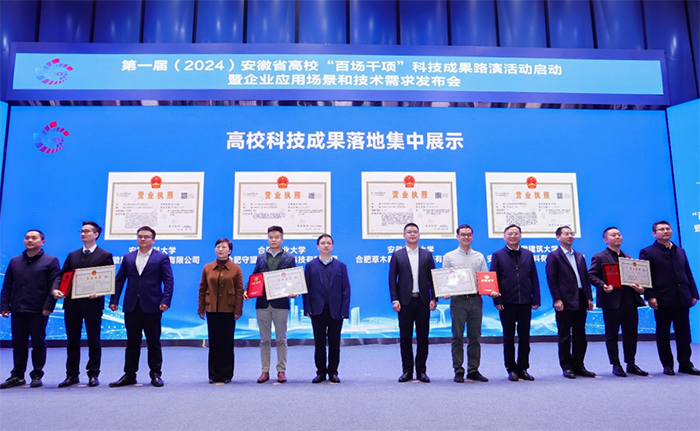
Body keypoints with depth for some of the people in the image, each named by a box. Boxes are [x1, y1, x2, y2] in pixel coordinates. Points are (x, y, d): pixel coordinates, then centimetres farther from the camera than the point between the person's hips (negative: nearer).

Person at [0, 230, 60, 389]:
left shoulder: (50, 261, 1)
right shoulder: (14, 261, 15)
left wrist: (48, 306, -13)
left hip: (38, 311, -4)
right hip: (18, 310, 4)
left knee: (38, 343, 4)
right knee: (18, 344, 9)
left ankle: (37, 376, 13)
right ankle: (17, 376, 19)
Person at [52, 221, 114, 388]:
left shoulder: (105, 255, 0)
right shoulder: (72, 255, 15)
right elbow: (62, 275, 10)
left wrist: (99, 293, -20)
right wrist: (55, 289, -9)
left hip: (93, 304, -4)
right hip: (72, 303, 5)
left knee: (94, 341, 5)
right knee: (72, 341, 11)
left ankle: (93, 375, 14)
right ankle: (72, 375, 21)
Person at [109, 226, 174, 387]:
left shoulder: (162, 257, 2)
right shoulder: (128, 258, 12)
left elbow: (168, 281, -3)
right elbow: (119, 280, 11)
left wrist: (165, 301, -14)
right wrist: (114, 300, 2)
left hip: (152, 306, -3)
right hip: (131, 306, 3)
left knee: (153, 342, 4)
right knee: (132, 342, 10)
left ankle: (155, 374, 14)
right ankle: (129, 375, 19)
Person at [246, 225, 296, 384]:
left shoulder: (289, 258, 5)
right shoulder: (260, 258, 13)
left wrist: (293, 292, -17)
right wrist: (247, 291, -7)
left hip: (280, 303, -2)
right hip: (262, 302, 2)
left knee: (281, 339, 5)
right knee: (264, 339, 8)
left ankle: (281, 371, 14)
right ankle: (265, 371, 17)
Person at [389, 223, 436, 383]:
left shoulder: (427, 255, 9)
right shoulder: (397, 255, 5)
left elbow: (433, 278, 7)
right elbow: (392, 279, 2)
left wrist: (434, 298, -3)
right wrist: (394, 300, -7)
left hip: (423, 301, 1)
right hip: (405, 302, -1)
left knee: (423, 337, 5)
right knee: (405, 338, 4)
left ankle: (421, 371, 15)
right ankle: (407, 371, 14)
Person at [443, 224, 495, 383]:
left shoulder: (479, 257, 13)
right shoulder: (449, 257, 7)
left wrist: (491, 291, -7)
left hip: (476, 299, 2)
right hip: (458, 300, -2)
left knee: (475, 337, 6)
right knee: (458, 337, 0)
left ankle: (473, 370, 15)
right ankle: (458, 371, 7)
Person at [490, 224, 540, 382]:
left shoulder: (528, 255, 11)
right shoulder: (498, 255, 3)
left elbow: (534, 278, 9)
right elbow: (493, 279, 0)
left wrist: (536, 299, 1)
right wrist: (497, 300, -8)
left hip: (525, 303, 2)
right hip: (507, 303, -2)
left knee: (524, 338, 8)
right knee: (509, 338, 5)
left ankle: (523, 368, 19)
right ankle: (511, 369, 14)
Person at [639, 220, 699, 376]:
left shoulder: (680, 251, 16)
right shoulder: (648, 252, -1)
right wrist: (650, 296, -15)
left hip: (682, 300, 5)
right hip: (663, 301, -4)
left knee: (684, 334, 8)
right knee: (663, 334, 4)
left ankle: (685, 364, 17)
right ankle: (667, 365, 13)